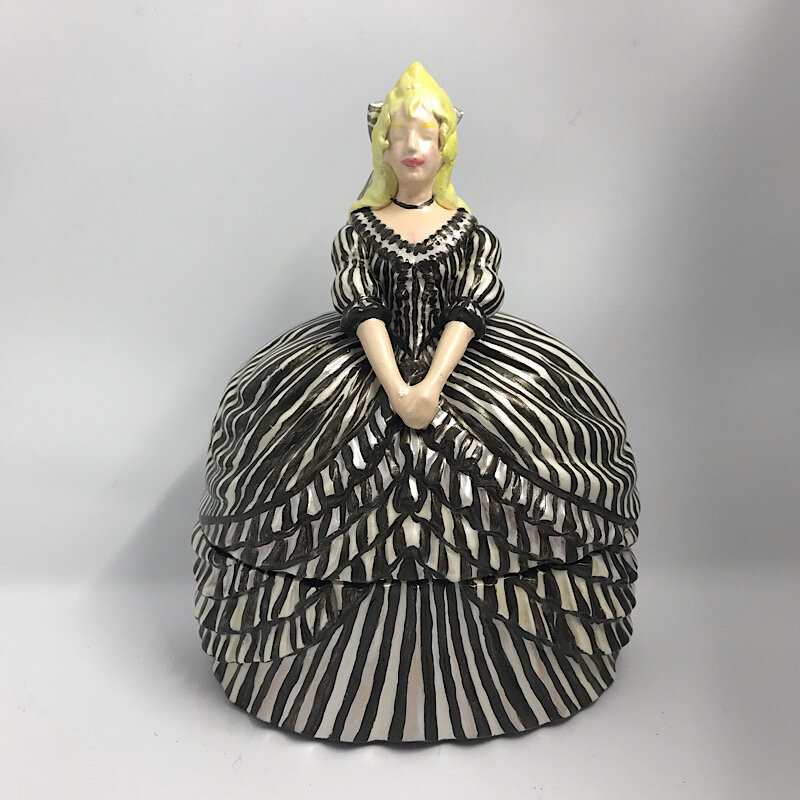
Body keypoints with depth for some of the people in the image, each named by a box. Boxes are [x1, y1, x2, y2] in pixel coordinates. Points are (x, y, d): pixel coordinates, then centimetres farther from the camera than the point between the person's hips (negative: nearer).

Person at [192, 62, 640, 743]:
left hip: (458, 366, 0)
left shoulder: (470, 231, 8)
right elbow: (364, 312, -6)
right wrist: (396, 390, -21)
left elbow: (466, 313, -6)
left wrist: (431, 386, -22)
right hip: (368, 371, 1)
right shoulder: (360, 227, 7)